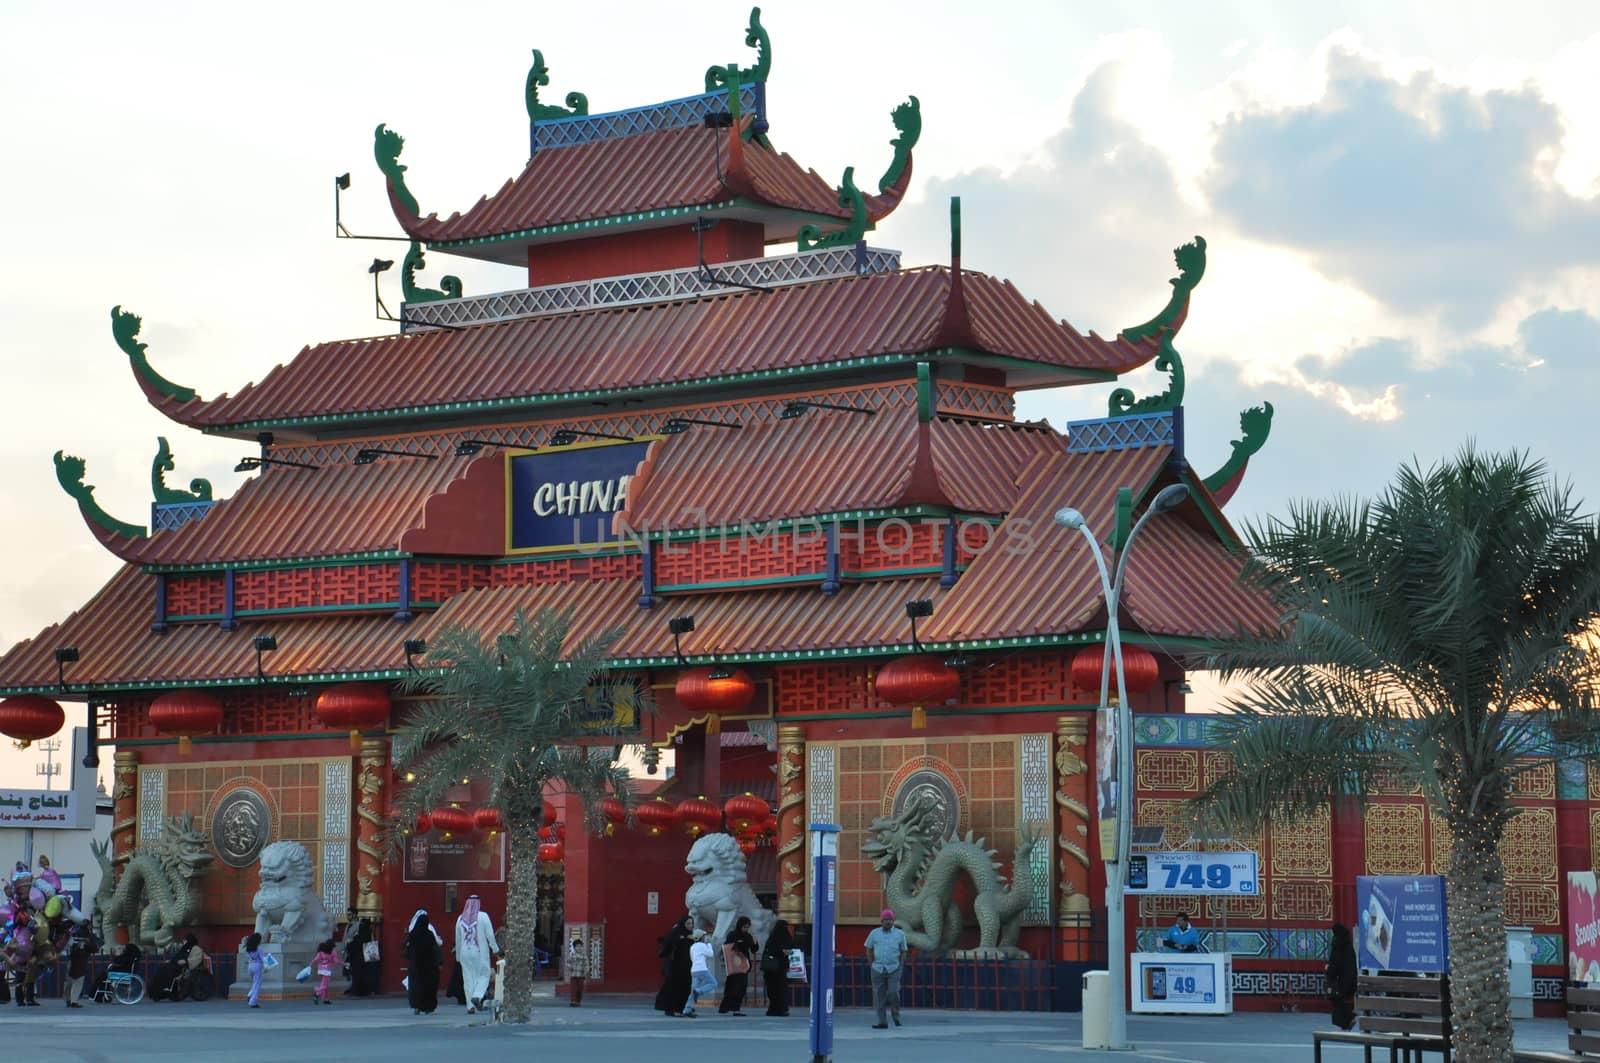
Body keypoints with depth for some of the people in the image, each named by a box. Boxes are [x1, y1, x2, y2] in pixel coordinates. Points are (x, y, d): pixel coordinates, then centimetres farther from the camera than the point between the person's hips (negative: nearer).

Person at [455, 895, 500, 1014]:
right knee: (483, 975, 8)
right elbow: (490, 934, -8)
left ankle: (470, 1006, 3)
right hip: (480, 952, -3)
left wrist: (458, 955, 19)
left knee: (468, 979, 6)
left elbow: (458, 939, 11)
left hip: (465, 953, 3)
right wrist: (495, 948, 5)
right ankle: (477, 996, -15)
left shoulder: (461, 918, 5)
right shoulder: (483, 916, -7)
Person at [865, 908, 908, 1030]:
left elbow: (903, 952, 9)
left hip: (894, 969, -1)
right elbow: (869, 950, 14)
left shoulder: (900, 934, 4)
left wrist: (900, 967, 1)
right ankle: (882, 1022, 4)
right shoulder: (874, 933, 5)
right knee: (879, 996, -1)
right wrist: (874, 963, 8)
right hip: (878, 969, 1)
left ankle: (895, 1014, 11)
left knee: (893, 993, -14)